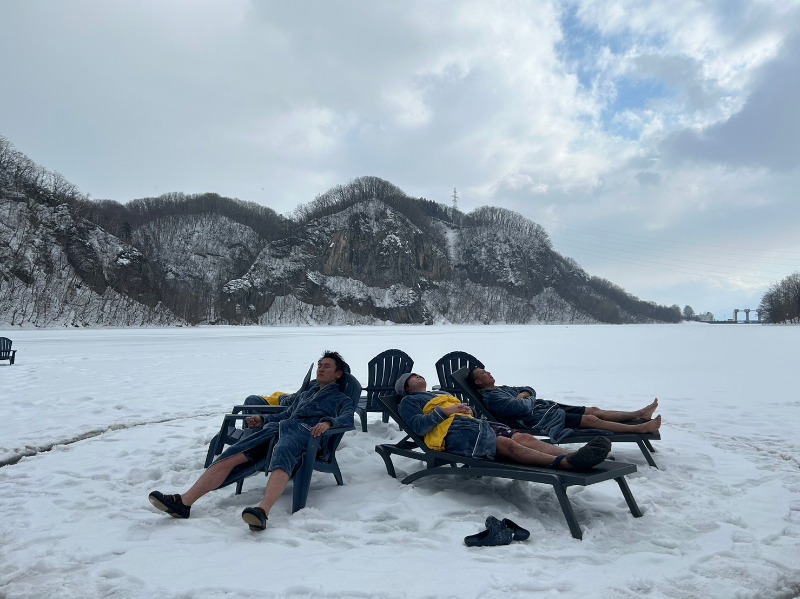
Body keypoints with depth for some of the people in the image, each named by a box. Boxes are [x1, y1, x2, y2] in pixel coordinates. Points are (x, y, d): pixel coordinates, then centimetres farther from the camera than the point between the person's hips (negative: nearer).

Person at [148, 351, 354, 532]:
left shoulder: (341, 399, 22)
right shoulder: (304, 394, 41)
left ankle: (262, 512, -64)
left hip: (305, 432, -6)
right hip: (278, 427, 6)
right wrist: (262, 419, 18)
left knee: (281, 457, -42)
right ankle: (183, 502, -27)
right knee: (230, 455, -17)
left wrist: (328, 422, -22)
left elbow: (348, 418, 0)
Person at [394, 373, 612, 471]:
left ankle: (573, 455, -38)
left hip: (474, 423, 8)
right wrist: (445, 411, -9)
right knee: (507, 444, -32)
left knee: (523, 437, -19)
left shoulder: (441, 393, 41)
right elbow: (418, 426, -3)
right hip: (452, 431, -8)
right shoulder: (409, 401, 16)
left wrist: (467, 410, 9)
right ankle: (566, 462, -51)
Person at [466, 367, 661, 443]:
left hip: (546, 407, 10)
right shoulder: (491, 397, -13)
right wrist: (526, 400, -2)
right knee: (592, 420, -13)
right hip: (539, 419, -10)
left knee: (594, 410, 6)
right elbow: (521, 407, -24)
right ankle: (640, 428, -8)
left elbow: (531, 390, 23)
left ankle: (639, 414, 11)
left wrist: (523, 394, 1)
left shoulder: (501, 389, 20)